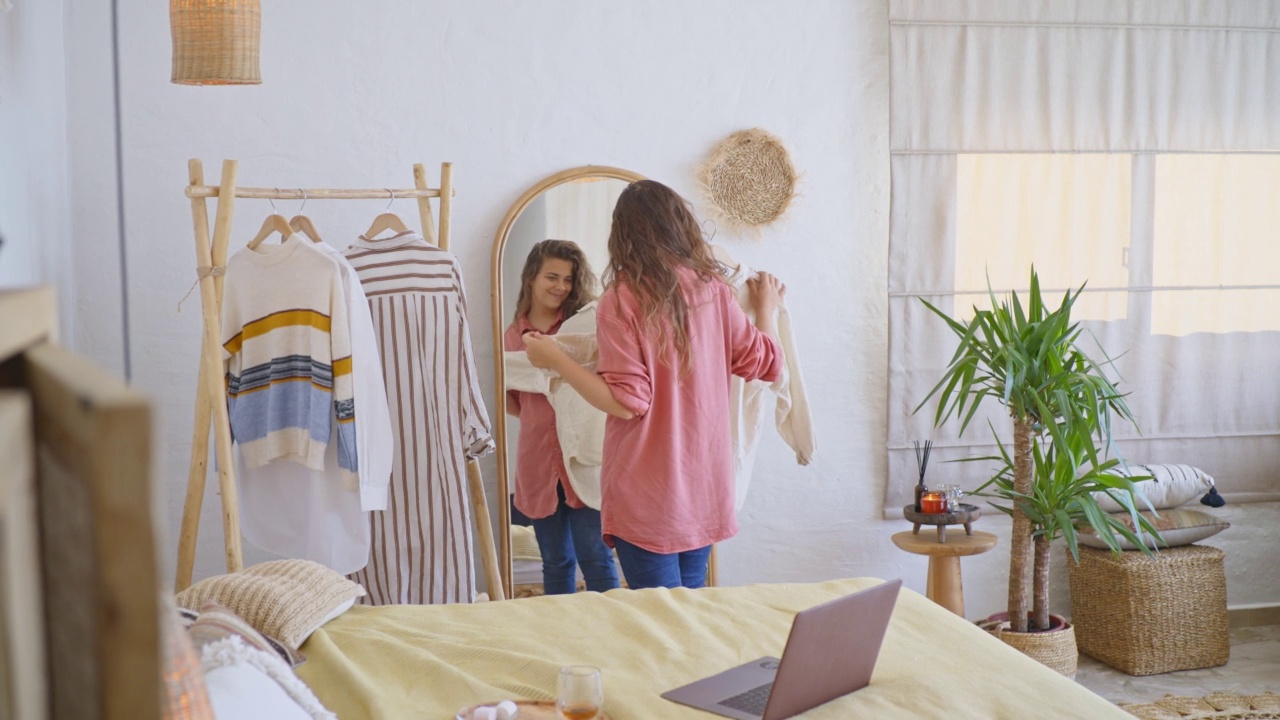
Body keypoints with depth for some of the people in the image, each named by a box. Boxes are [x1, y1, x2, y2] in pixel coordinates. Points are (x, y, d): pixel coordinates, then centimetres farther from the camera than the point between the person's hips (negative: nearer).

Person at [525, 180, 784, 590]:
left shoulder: (623, 297, -12)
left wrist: (555, 360, -9)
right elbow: (765, 363, 9)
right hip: (703, 485, 5)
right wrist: (767, 310, 27)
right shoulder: (712, 289, 2)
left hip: (648, 495, -5)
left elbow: (628, 402, -16)